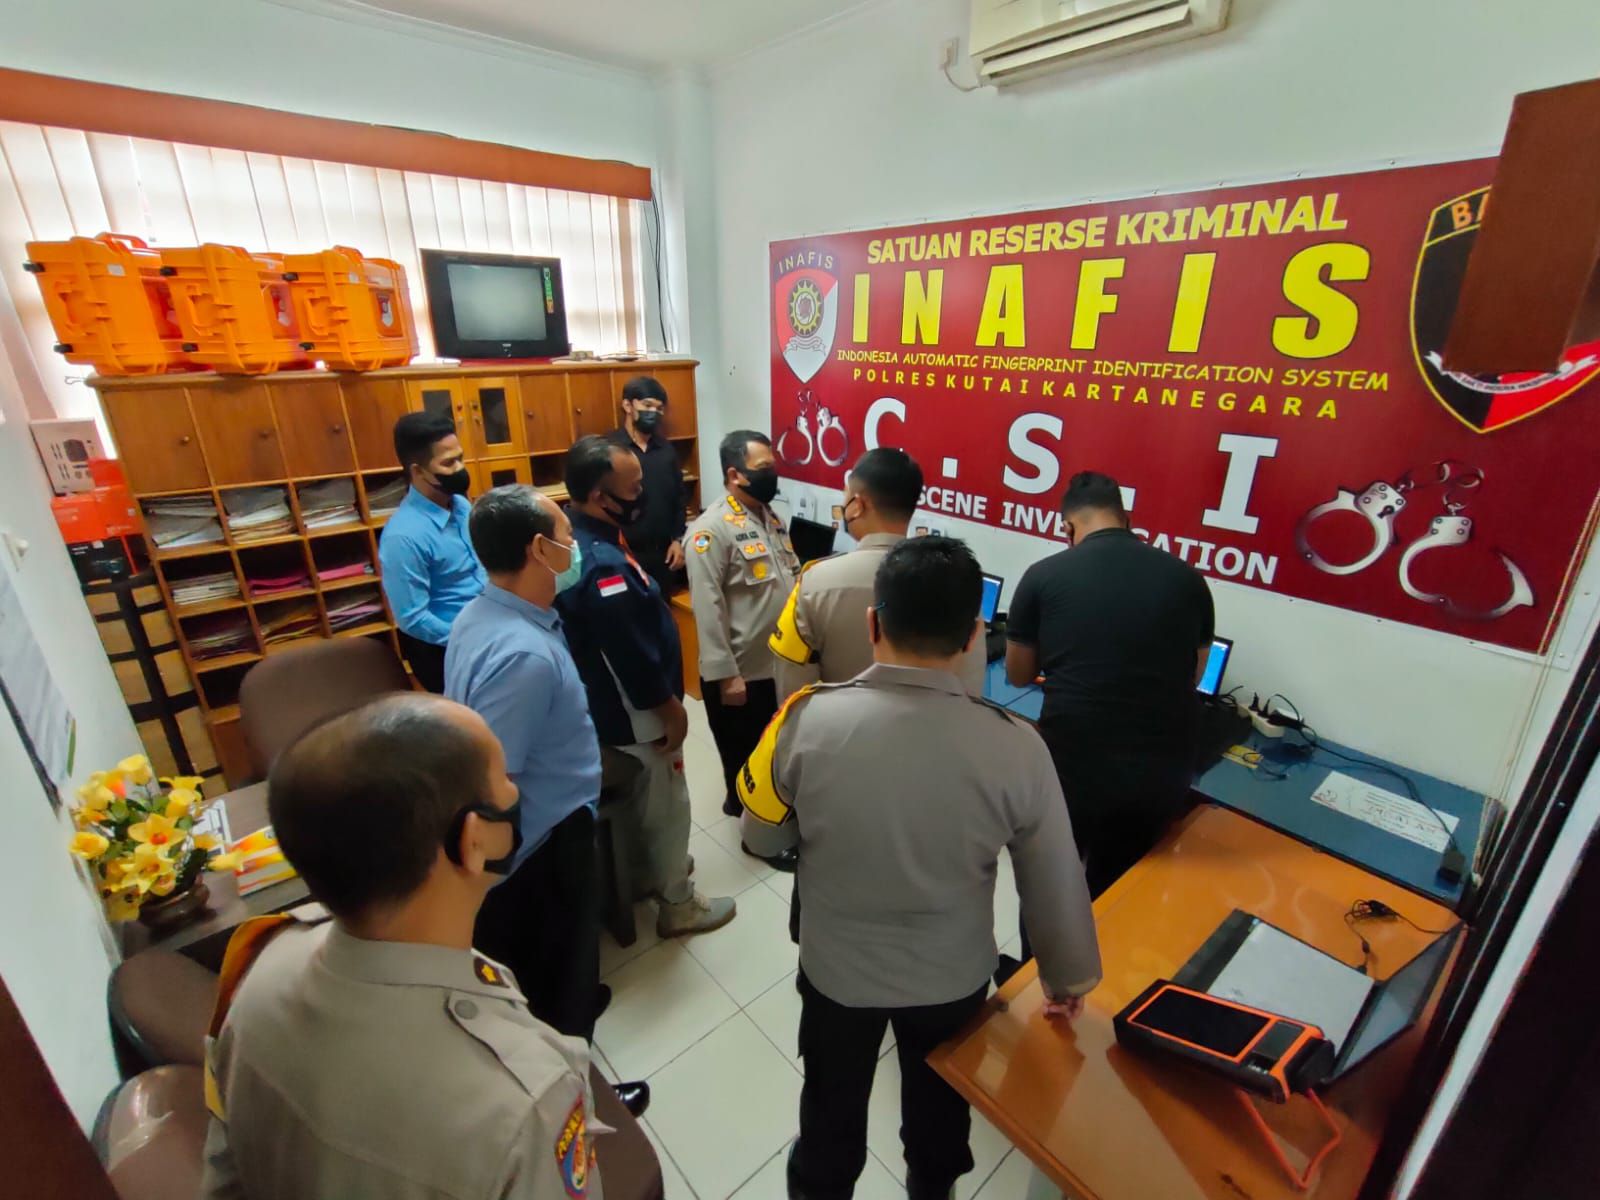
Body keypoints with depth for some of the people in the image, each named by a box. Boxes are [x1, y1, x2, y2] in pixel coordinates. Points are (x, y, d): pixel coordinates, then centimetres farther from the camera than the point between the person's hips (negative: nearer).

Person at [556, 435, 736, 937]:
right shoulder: (604, 566, -34)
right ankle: (678, 904, 32)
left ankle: (647, 870, 49)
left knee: (638, 800, 28)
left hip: (607, 704, 9)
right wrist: (672, 710, -15)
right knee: (666, 806, 11)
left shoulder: (572, 537, -2)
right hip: (633, 714, -9)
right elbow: (634, 657, -28)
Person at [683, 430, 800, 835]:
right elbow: (708, 610, -20)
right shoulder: (712, 530, -18)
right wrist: (726, 674, -20)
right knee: (745, 757, 15)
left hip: (782, 663, 8)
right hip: (741, 672, -7)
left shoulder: (772, 518, 8)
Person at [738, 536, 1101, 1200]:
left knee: (834, 1098, 30)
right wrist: (1068, 977, 7)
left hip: (837, 967, 0)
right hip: (954, 975, 1)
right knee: (939, 1101, 33)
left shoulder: (806, 718, -28)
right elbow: (1057, 884, -12)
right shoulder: (1015, 745, -27)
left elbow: (762, 835, -11)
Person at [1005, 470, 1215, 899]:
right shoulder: (1187, 579, 0)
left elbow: (1019, 674, 4)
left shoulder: (1043, 576, -8)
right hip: (1162, 774, 3)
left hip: (1072, 768, -2)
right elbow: (1194, 676, 13)